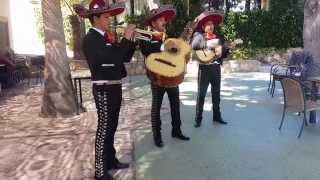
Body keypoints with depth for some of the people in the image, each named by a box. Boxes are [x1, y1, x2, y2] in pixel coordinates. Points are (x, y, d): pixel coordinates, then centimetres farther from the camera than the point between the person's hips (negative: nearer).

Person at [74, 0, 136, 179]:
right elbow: (112, 58, -26)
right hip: (104, 89, -9)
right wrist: (126, 38, -19)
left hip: (114, 87, 9)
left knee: (112, 127, 17)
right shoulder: (91, 39, -14)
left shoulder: (106, 37, 13)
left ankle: (111, 160, 33)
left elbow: (125, 58, 15)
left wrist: (132, 39, 3)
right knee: (104, 129, -1)